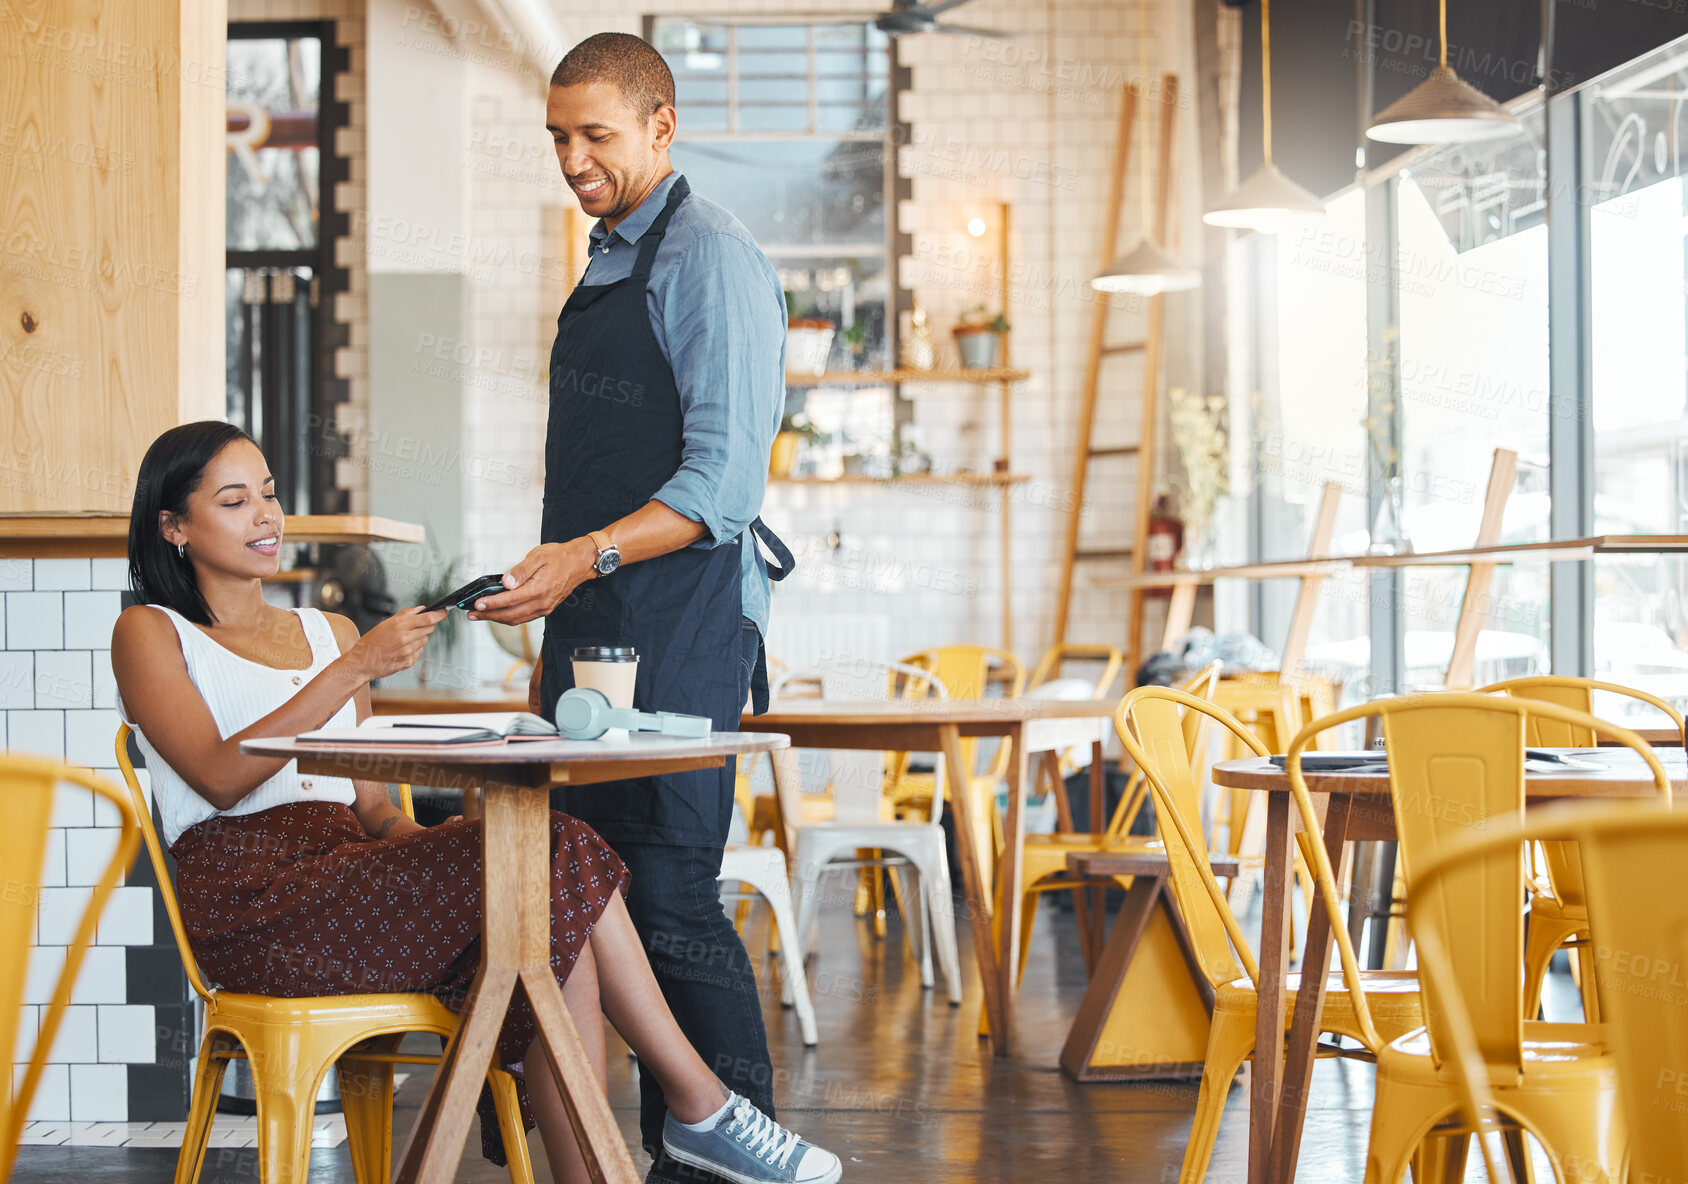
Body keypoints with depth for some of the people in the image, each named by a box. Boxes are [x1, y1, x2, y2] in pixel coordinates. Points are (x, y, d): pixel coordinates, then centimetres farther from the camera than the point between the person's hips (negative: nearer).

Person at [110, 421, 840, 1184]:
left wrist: (440, 841, -4)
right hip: (251, 899, -6)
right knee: (557, 876, -25)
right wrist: (356, 669, -15)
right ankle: (700, 1104, -19)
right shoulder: (150, 634, 8)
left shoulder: (330, 632, 25)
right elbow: (221, 777, -10)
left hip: (349, 872, 6)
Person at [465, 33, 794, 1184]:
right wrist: (558, 615, 18)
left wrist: (588, 555, -26)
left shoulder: (711, 256, -9)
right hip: (594, 617, 9)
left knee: (669, 893, -10)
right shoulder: (608, 260, 19)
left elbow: (723, 479, -17)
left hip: (685, 620, -9)